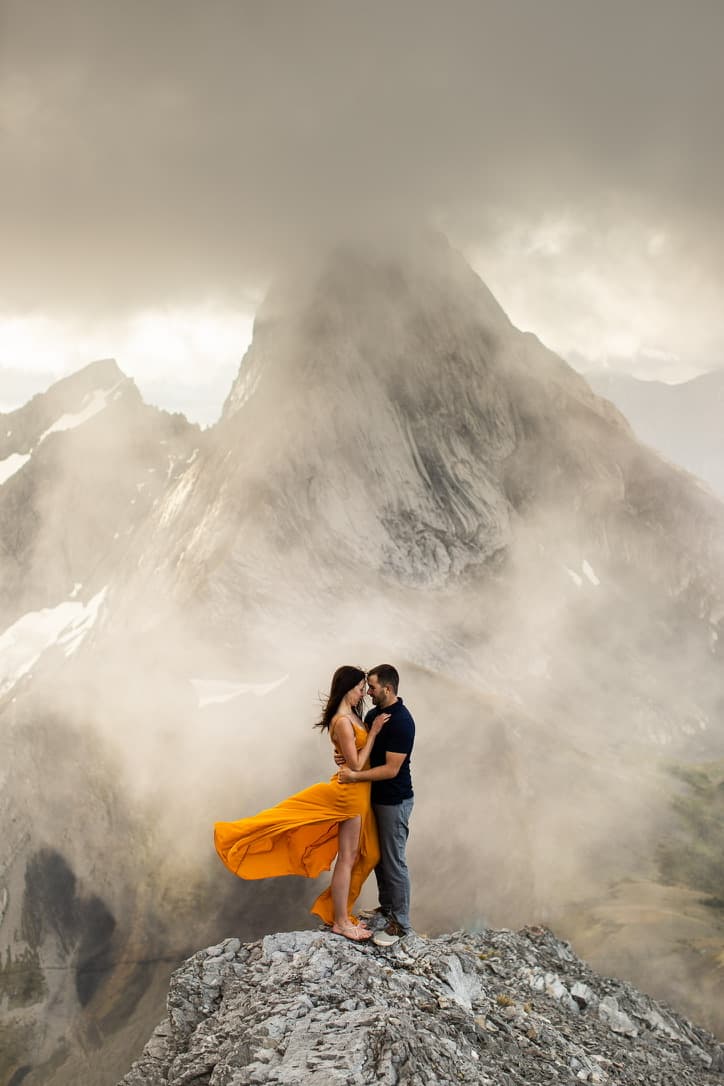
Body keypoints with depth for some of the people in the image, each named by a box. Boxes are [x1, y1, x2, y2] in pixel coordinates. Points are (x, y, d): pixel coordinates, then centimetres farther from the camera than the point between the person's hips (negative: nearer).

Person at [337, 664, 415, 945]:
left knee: (393, 860, -1)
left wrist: (355, 776, -26)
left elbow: (391, 769, -24)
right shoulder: (373, 714, 5)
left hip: (394, 800, -9)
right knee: (377, 855, 18)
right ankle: (386, 908, 33)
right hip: (375, 796, 9)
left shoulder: (401, 721, -23)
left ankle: (400, 922, 8)